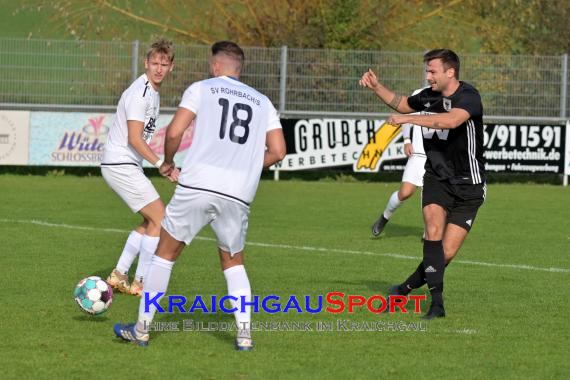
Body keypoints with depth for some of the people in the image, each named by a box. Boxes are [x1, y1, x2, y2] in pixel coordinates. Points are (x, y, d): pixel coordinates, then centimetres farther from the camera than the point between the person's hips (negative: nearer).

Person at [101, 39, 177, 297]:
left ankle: (119, 275, 17)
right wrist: (161, 164, -24)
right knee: (160, 219, -8)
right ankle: (140, 283, -4)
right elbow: (134, 138, -23)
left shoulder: (152, 92, 14)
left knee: (151, 221, 17)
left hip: (125, 166, 10)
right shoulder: (140, 93, -18)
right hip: (121, 166, -10)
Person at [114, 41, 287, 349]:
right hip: (239, 196, 3)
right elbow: (277, 152, 8)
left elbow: (174, 132, -3)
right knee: (233, 263, 21)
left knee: (165, 254, 13)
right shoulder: (262, 102, 17)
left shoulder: (201, 89, 8)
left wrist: (168, 162, 16)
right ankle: (244, 333, 5)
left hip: (197, 185, -3)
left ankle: (142, 329, 14)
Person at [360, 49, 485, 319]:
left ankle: (406, 288, 19)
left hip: (468, 187, -4)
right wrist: (376, 87, 10)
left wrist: (409, 118, -38)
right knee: (434, 230, -23)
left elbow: (452, 120, -39)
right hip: (436, 179, 4)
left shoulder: (469, 97, -18)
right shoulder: (429, 96, 2)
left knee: (446, 253, -5)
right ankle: (437, 302, -21)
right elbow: (401, 103, 25)